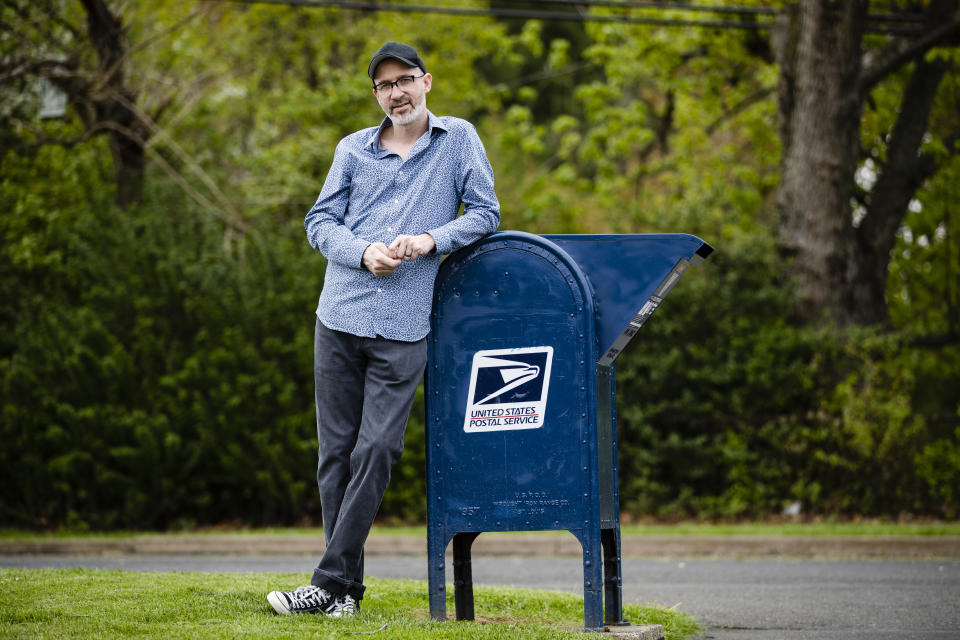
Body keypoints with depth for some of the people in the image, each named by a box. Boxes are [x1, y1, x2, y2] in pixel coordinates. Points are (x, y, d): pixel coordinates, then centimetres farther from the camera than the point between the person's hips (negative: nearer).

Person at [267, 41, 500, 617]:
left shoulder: (459, 139, 8)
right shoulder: (354, 149, 14)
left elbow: (484, 213, 5)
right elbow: (320, 221, 10)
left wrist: (429, 240, -11)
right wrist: (364, 253, -9)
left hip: (404, 329, -3)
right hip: (340, 317, 3)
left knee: (376, 451, -10)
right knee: (337, 451, 2)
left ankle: (330, 583, -8)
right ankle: (347, 589, 7)